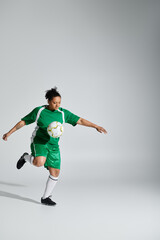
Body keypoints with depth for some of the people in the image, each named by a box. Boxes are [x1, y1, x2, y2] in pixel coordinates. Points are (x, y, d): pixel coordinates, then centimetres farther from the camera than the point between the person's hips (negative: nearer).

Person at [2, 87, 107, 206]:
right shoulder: (39, 111, -7)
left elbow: (80, 120, -2)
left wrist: (96, 126, -9)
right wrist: (9, 132, -3)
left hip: (53, 146, 4)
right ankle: (26, 157, 3)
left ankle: (45, 197, 15)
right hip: (39, 142, -4)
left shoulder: (63, 113, -1)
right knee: (39, 162, -33)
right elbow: (23, 121, 0)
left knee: (55, 172, -2)